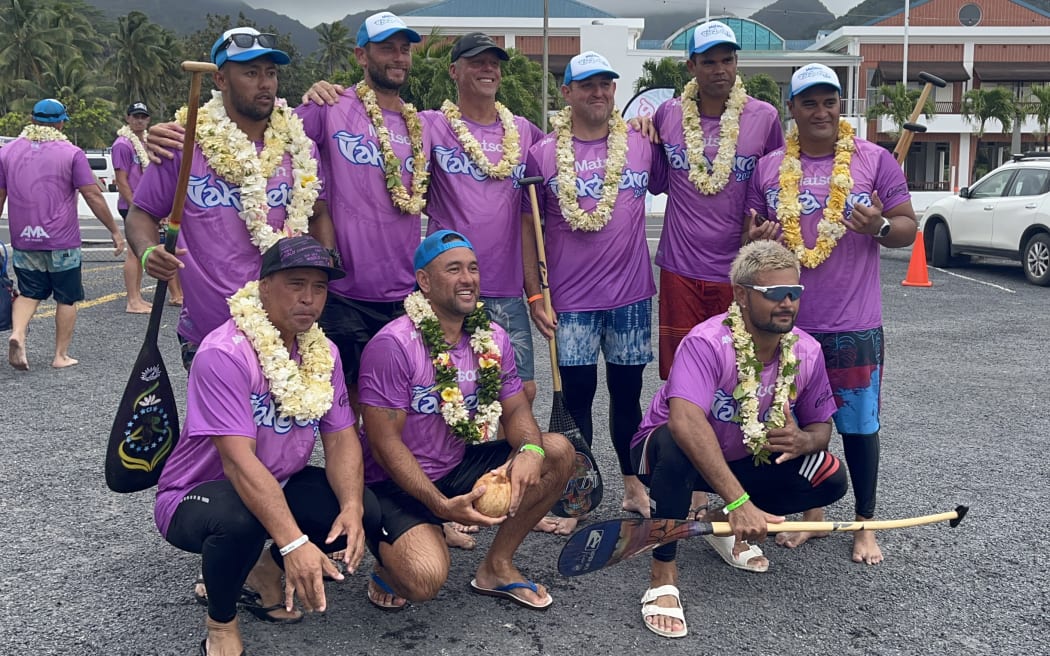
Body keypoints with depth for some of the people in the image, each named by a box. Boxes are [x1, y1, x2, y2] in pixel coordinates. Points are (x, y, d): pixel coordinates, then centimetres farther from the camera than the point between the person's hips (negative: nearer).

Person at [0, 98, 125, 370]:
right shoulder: (71, 153, -6)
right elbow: (93, 196, -9)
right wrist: (114, 231, -2)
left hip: (23, 239, 4)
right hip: (62, 241, -3)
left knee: (29, 293, 16)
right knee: (67, 298, 9)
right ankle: (61, 355, 12)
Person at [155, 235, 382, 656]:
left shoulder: (323, 353, -4)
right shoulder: (224, 353, -26)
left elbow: (341, 439, -6)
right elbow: (238, 460, -34)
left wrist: (351, 508, -26)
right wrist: (293, 543, -42)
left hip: (279, 486, 6)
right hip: (196, 495, -6)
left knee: (366, 512, -16)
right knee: (239, 520, -40)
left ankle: (265, 573, 12)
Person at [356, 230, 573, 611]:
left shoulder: (492, 339, 1)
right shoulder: (393, 345, -20)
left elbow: (516, 410, 4)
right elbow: (384, 442, -20)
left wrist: (530, 451, -22)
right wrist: (442, 506, -28)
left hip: (459, 468, 7)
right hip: (396, 484, -6)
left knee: (558, 453, -9)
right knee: (425, 580, -30)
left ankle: (496, 566, 5)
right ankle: (390, 561, 10)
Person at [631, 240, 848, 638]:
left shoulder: (806, 352, -12)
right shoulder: (708, 343, -32)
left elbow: (820, 425, 1)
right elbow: (684, 421, -47)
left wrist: (804, 440, -27)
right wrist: (738, 501, -53)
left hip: (745, 460, 6)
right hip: (676, 451, -6)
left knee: (831, 480, -11)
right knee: (675, 445, -40)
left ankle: (725, 525, 9)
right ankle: (663, 575, -24)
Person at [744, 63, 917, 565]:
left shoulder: (875, 160, -1)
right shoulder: (769, 168, 5)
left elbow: (907, 226, 1)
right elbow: (750, 237, 11)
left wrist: (881, 227, -21)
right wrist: (756, 241, -12)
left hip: (855, 325, -2)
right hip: (789, 322, 3)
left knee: (859, 424, 7)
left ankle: (865, 525, 23)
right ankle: (811, 514, 31)